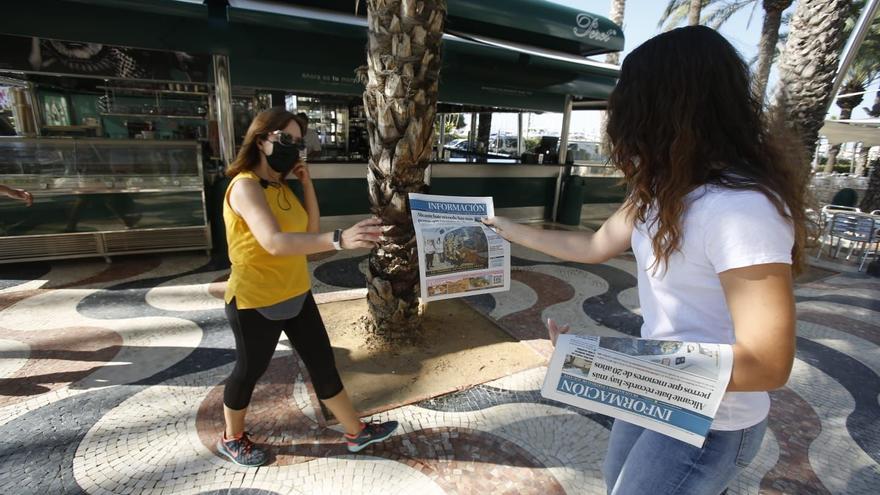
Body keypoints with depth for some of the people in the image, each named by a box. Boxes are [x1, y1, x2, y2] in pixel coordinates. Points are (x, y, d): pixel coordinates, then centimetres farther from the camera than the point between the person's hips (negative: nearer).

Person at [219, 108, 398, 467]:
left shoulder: (281, 187, 7)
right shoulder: (245, 186, -21)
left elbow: (311, 231, 6)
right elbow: (274, 242, -38)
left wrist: (307, 183, -3)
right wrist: (340, 240, -50)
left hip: (296, 295, 8)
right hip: (256, 302, -7)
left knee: (323, 363, 13)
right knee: (250, 371, 14)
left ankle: (357, 432, 28)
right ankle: (231, 439, 43)